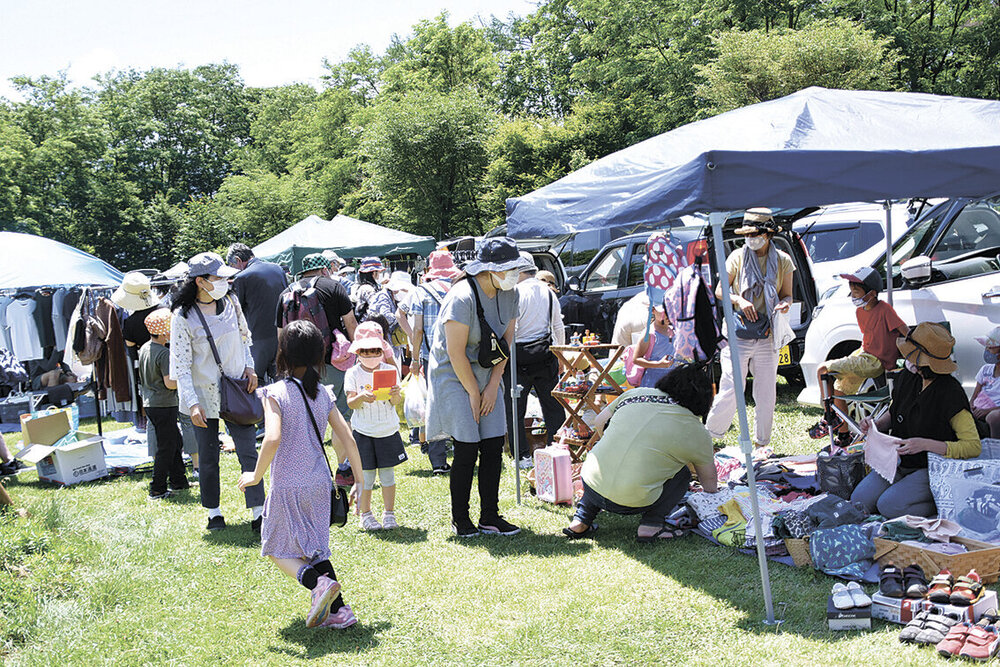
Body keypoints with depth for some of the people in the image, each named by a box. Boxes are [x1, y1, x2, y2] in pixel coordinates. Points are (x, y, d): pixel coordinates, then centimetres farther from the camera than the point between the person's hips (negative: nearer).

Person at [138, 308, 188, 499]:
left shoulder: (145, 348, 8)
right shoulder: (164, 353, -20)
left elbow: (143, 378, 18)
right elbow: (170, 383, -24)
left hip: (150, 403, 9)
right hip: (164, 405, -9)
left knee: (175, 442, 19)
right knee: (166, 448, -1)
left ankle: (179, 481, 27)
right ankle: (157, 490, 3)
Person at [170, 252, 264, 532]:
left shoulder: (230, 302, 2)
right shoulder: (183, 316, -11)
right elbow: (181, 365, -11)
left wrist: (249, 366, 1)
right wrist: (192, 404, -17)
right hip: (204, 395, -3)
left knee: (249, 452, -2)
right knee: (208, 458, 7)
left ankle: (258, 512, 3)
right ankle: (214, 513, 23)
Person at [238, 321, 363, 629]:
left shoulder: (275, 393, -12)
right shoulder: (324, 394, 3)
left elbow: (272, 439, -24)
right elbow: (347, 439, 2)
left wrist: (256, 476, -9)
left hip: (288, 486, -5)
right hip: (320, 485, 5)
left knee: (278, 548, 11)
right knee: (314, 546, 18)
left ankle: (319, 582, -14)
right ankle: (337, 608, 10)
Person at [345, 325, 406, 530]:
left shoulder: (390, 370, 0)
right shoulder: (353, 374, -2)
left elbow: (396, 402, -3)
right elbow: (351, 403, -8)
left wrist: (395, 395, -26)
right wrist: (361, 398, -29)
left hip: (388, 430, 1)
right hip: (363, 432, -1)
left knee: (387, 473, 5)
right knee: (366, 474, 1)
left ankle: (389, 513, 16)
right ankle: (365, 515, 15)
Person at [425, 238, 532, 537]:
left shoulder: (509, 295, -1)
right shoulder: (462, 298, -23)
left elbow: (505, 343, 5)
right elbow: (456, 353, -20)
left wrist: (493, 386, -3)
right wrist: (474, 393, -14)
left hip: (486, 376, 7)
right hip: (454, 377, -6)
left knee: (494, 445, 1)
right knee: (467, 450, -7)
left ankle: (490, 517, 11)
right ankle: (460, 519, 9)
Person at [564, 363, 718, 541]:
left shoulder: (635, 393, 11)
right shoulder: (697, 432, 4)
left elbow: (600, 423, 23)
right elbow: (710, 483, 15)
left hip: (591, 484, 4)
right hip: (633, 503, -3)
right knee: (682, 473, 19)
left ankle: (581, 520, 22)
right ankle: (651, 524, 4)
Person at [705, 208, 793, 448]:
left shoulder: (783, 260, 5)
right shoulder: (737, 257, 1)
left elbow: (787, 295, 12)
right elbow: (719, 291, 6)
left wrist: (785, 304, -12)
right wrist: (739, 299, -13)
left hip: (767, 338, 2)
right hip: (738, 333, -2)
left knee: (766, 396, 8)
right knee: (731, 392, -8)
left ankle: (762, 444, 23)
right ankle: (709, 437, 8)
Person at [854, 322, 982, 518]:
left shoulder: (951, 394, -22)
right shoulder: (908, 377, -1)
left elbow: (974, 446, -23)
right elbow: (893, 414, 18)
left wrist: (925, 444, -31)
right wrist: (875, 424, -5)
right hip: (901, 463, 8)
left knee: (888, 505, -25)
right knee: (859, 501, -5)